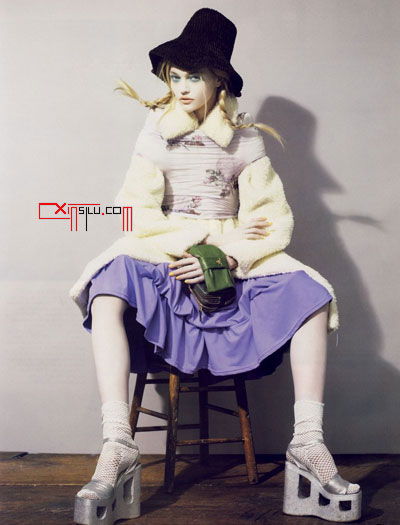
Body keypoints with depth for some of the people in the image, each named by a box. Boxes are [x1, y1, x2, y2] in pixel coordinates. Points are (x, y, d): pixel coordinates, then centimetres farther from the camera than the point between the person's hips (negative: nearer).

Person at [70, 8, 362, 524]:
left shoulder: (245, 138, 7)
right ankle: (117, 447, -36)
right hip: (163, 264, -1)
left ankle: (308, 442, -20)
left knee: (310, 292, -24)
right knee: (107, 287, -32)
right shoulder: (155, 134, 7)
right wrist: (207, 235, -14)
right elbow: (135, 213, -3)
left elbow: (274, 219, 0)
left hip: (235, 266, 1)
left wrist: (228, 256, -18)